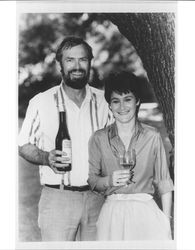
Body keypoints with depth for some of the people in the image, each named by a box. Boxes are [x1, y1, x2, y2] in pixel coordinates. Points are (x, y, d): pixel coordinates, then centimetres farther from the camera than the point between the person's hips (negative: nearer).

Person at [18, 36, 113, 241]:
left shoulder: (102, 100, 6)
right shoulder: (41, 103, -2)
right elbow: (23, 146, 3)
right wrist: (46, 158, -17)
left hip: (97, 198, 3)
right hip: (57, 199, -3)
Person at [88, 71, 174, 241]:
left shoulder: (152, 136, 1)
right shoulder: (99, 139, 3)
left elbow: (163, 182, 3)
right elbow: (90, 180, 6)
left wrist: (166, 223, -1)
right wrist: (109, 180, -14)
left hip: (146, 212, 0)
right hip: (112, 213, 1)